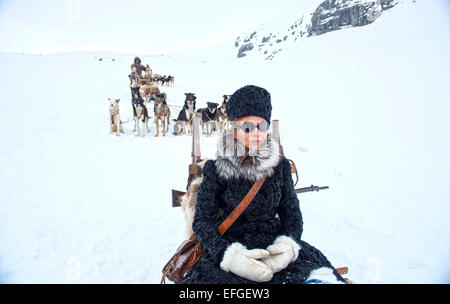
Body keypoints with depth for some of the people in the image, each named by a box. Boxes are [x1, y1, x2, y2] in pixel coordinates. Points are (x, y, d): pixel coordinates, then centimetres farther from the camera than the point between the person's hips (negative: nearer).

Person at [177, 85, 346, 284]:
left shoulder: (280, 166, 7)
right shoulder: (216, 169, -1)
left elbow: (292, 214, 9)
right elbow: (202, 220, -4)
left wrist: (287, 245, -13)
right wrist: (229, 254, -21)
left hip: (274, 244, 2)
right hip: (230, 245, -1)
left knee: (321, 277, -24)